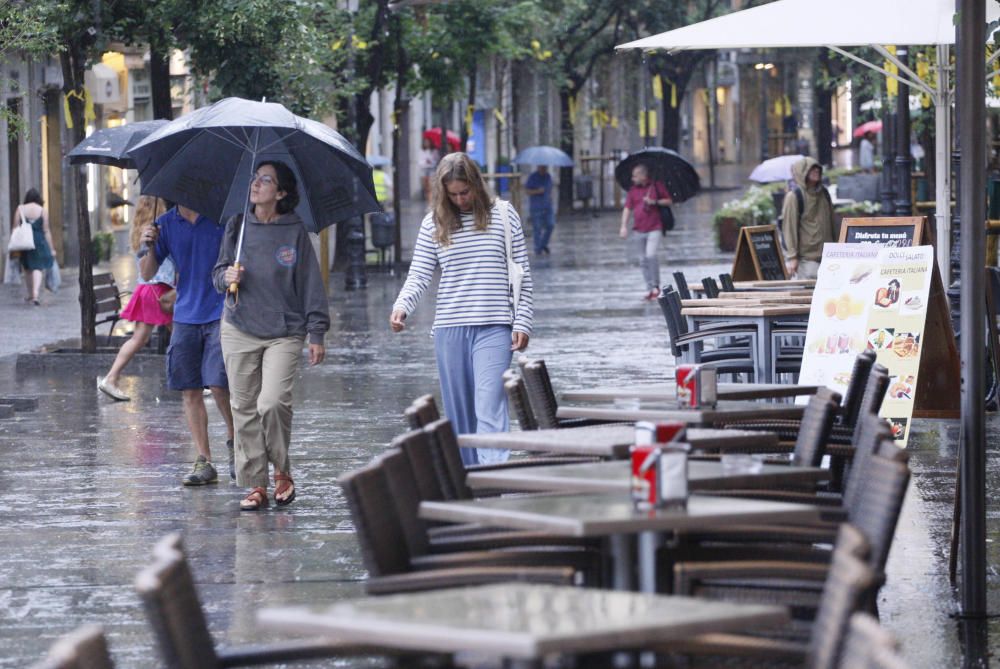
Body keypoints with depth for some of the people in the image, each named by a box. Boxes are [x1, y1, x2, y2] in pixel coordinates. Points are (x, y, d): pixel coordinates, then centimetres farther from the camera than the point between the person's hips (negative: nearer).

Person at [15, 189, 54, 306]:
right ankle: (36, 294, -20)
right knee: (38, 268, -1)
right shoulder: (43, 211, -2)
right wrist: (50, 248, 2)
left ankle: (30, 294, 30)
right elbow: (46, 230, -3)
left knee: (27, 268, 18)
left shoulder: (20, 209, 2)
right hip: (39, 241, -2)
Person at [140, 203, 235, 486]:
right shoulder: (165, 225, 7)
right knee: (190, 391, 2)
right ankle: (204, 461, 7)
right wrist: (149, 247, -12)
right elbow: (147, 275, 5)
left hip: (221, 313, -4)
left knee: (219, 384, -12)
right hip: (185, 317, 4)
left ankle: (233, 441, 12)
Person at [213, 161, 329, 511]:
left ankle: (282, 471, 5)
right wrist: (227, 277, -10)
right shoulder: (237, 226, 6)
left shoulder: (295, 232, -2)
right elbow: (219, 272, 15)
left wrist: (317, 333, 0)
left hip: (284, 334, -3)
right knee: (245, 409, 3)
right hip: (239, 331, 3)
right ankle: (255, 484, 11)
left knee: (273, 403, -17)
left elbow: (310, 283, 1)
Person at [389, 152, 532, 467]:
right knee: (458, 410, 7)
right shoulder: (434, 223, 7)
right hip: (449, 328, 3)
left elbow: (521, 273, 6)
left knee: (489, 403, -16)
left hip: (493, 326, -3)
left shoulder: (503, 215, 4)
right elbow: (419, 274, 3)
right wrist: (401, 306, -16)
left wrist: (522, 322, 0)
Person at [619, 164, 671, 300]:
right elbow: (627, 208, 5)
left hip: (654, 229, -4)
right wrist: (624, 226, -6)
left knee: (651, 255, -19)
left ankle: (656, 286, -5)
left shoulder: (657, 186, 0)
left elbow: (669, 201, 4)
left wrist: (655, 202, -12)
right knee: (643, 260, 6)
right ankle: (649, 289, 15)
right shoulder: (633, 189, 8)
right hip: (638, 230, 4)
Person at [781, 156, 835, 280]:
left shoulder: (824, 193, 14)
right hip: (805, 258, -6)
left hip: (826, 254, 6)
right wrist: (792, 257, -12)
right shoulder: (794, 196, -5)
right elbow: (789, 227, -8)